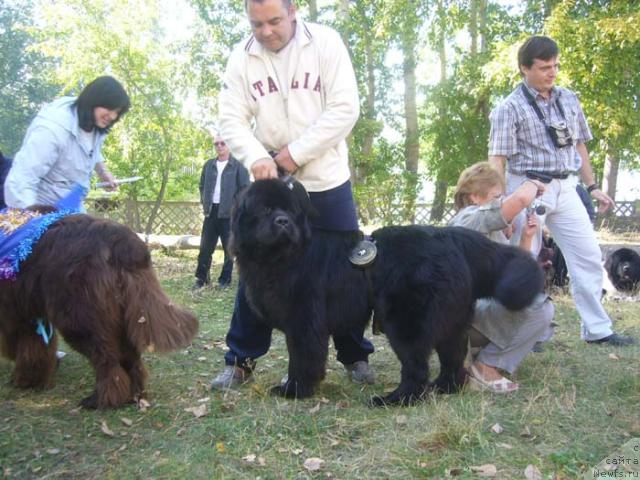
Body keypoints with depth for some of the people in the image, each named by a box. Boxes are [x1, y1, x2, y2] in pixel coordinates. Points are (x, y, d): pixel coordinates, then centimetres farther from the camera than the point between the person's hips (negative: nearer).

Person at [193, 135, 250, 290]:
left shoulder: (238, 166, -3)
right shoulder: (209, 165, 11)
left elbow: (245, 188, -5)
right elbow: (202, 186, 20)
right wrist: (204, 202, 8)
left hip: (229, 212, -4)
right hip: (211, 211, 4)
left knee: (229, 248, 4)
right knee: (205, 247, 3)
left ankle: (225, 279, 12)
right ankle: (201, 278, 10)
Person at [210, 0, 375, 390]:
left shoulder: (325, 42, -7)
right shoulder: (242, 57, 0)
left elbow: (345, 108, -13)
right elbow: (232, 119, -2)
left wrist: (296, 152, -18)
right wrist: (255, 157, -23)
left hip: (328, 182, -1)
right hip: (271, 183, 2)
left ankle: (356, 355, 21)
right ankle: (241, 361, 16)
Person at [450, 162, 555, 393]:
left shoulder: (493, 230, 20)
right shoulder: (471, 218, -11)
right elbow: (521, 198, -27)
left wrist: (526, 237, 8)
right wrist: (532, 183, -4)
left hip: (481, 309, 10)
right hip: (466, 311, -10)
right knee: (539, 308, -23)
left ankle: (478, 350, 13)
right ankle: (486, 367, -12)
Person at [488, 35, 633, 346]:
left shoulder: (569, 100, 10)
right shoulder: (510, 108, -7)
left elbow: (579, 145, 18)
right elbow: (497, 160, -11)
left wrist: (592, 187, 15)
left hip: (565, 189, 6)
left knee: (588, 256, 6)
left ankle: (597, 329, 16)